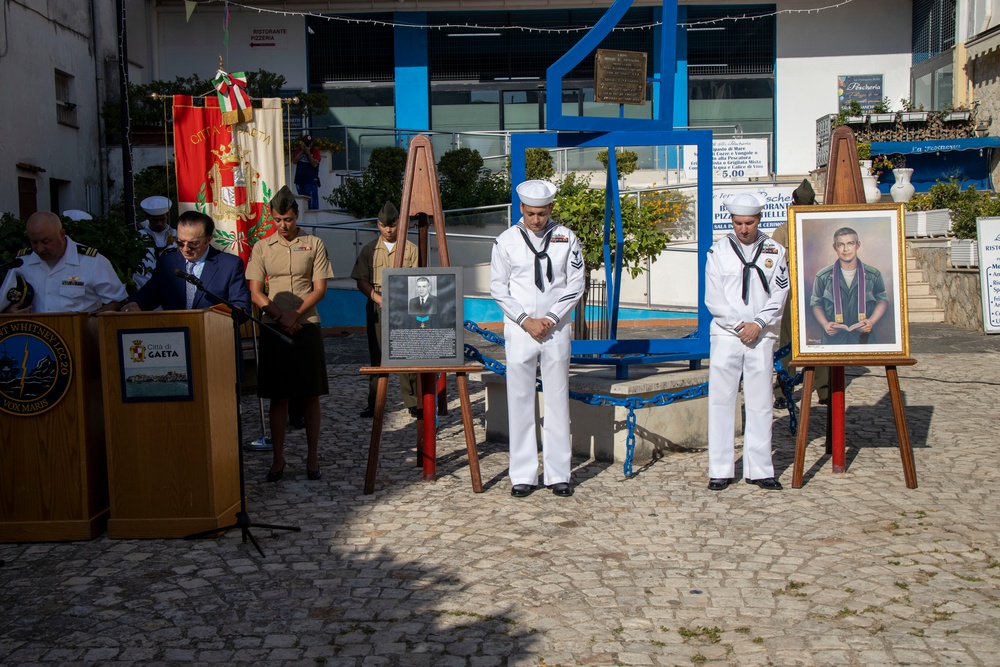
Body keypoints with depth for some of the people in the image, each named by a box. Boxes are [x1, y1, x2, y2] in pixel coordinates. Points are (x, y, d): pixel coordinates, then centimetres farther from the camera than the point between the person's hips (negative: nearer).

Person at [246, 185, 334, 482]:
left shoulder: (314, 244, 4)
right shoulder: (262, 248, 7)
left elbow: (319, 289, 0)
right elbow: (255, 292, 2)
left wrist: (295, 314, -12)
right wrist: (280, 318, -11)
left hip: (306, 326, -1)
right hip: (273, 328, 1)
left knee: (310, 395, 2)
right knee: (277, 396, 3)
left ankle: (312, 457, 11)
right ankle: (278, 459, 10)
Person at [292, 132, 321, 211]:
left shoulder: (315, 150, -1)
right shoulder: (298, 150, 13)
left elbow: (315, 164, -12)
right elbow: (294, 161, -1)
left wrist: (308, 153, -13)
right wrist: (302, 151, -7)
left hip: (311, 181, -5)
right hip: (299, 180, 5)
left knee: (312, 203, -10)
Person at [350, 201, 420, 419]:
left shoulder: (411, 249, 4)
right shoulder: (369, 249, 8)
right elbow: (361, 281, 5)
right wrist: (378, 298, -9)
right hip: (376, 308, 1)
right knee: (377, 356, 4)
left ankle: (412, 402, 4)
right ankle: (374, 403, 10)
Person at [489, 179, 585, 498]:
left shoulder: (566, 238, 3)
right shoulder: (506, 240, 1)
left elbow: (576, 284, 3)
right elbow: (498, 287, 1)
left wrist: (551, 318, -7)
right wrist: (525, 320, -8)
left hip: (557, 329, 1)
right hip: (519, 329, 0)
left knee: (557, 400, 3)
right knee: (520, 402, 1)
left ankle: (558, 474, 11)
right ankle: (522, 475, 8)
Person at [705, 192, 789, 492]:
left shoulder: (774, 251, 7)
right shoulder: (718, 250, 5)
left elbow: (779, 295, 2)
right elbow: (712, 298, 0)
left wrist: (758, 324, -11)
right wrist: (737, 324, -10)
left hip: (762, 336, 1)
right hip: (725, 335, -1)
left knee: (760, 403, 3)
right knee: (721, 401, -1)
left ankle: (759, 470, 10)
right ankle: (720, 470, 5)